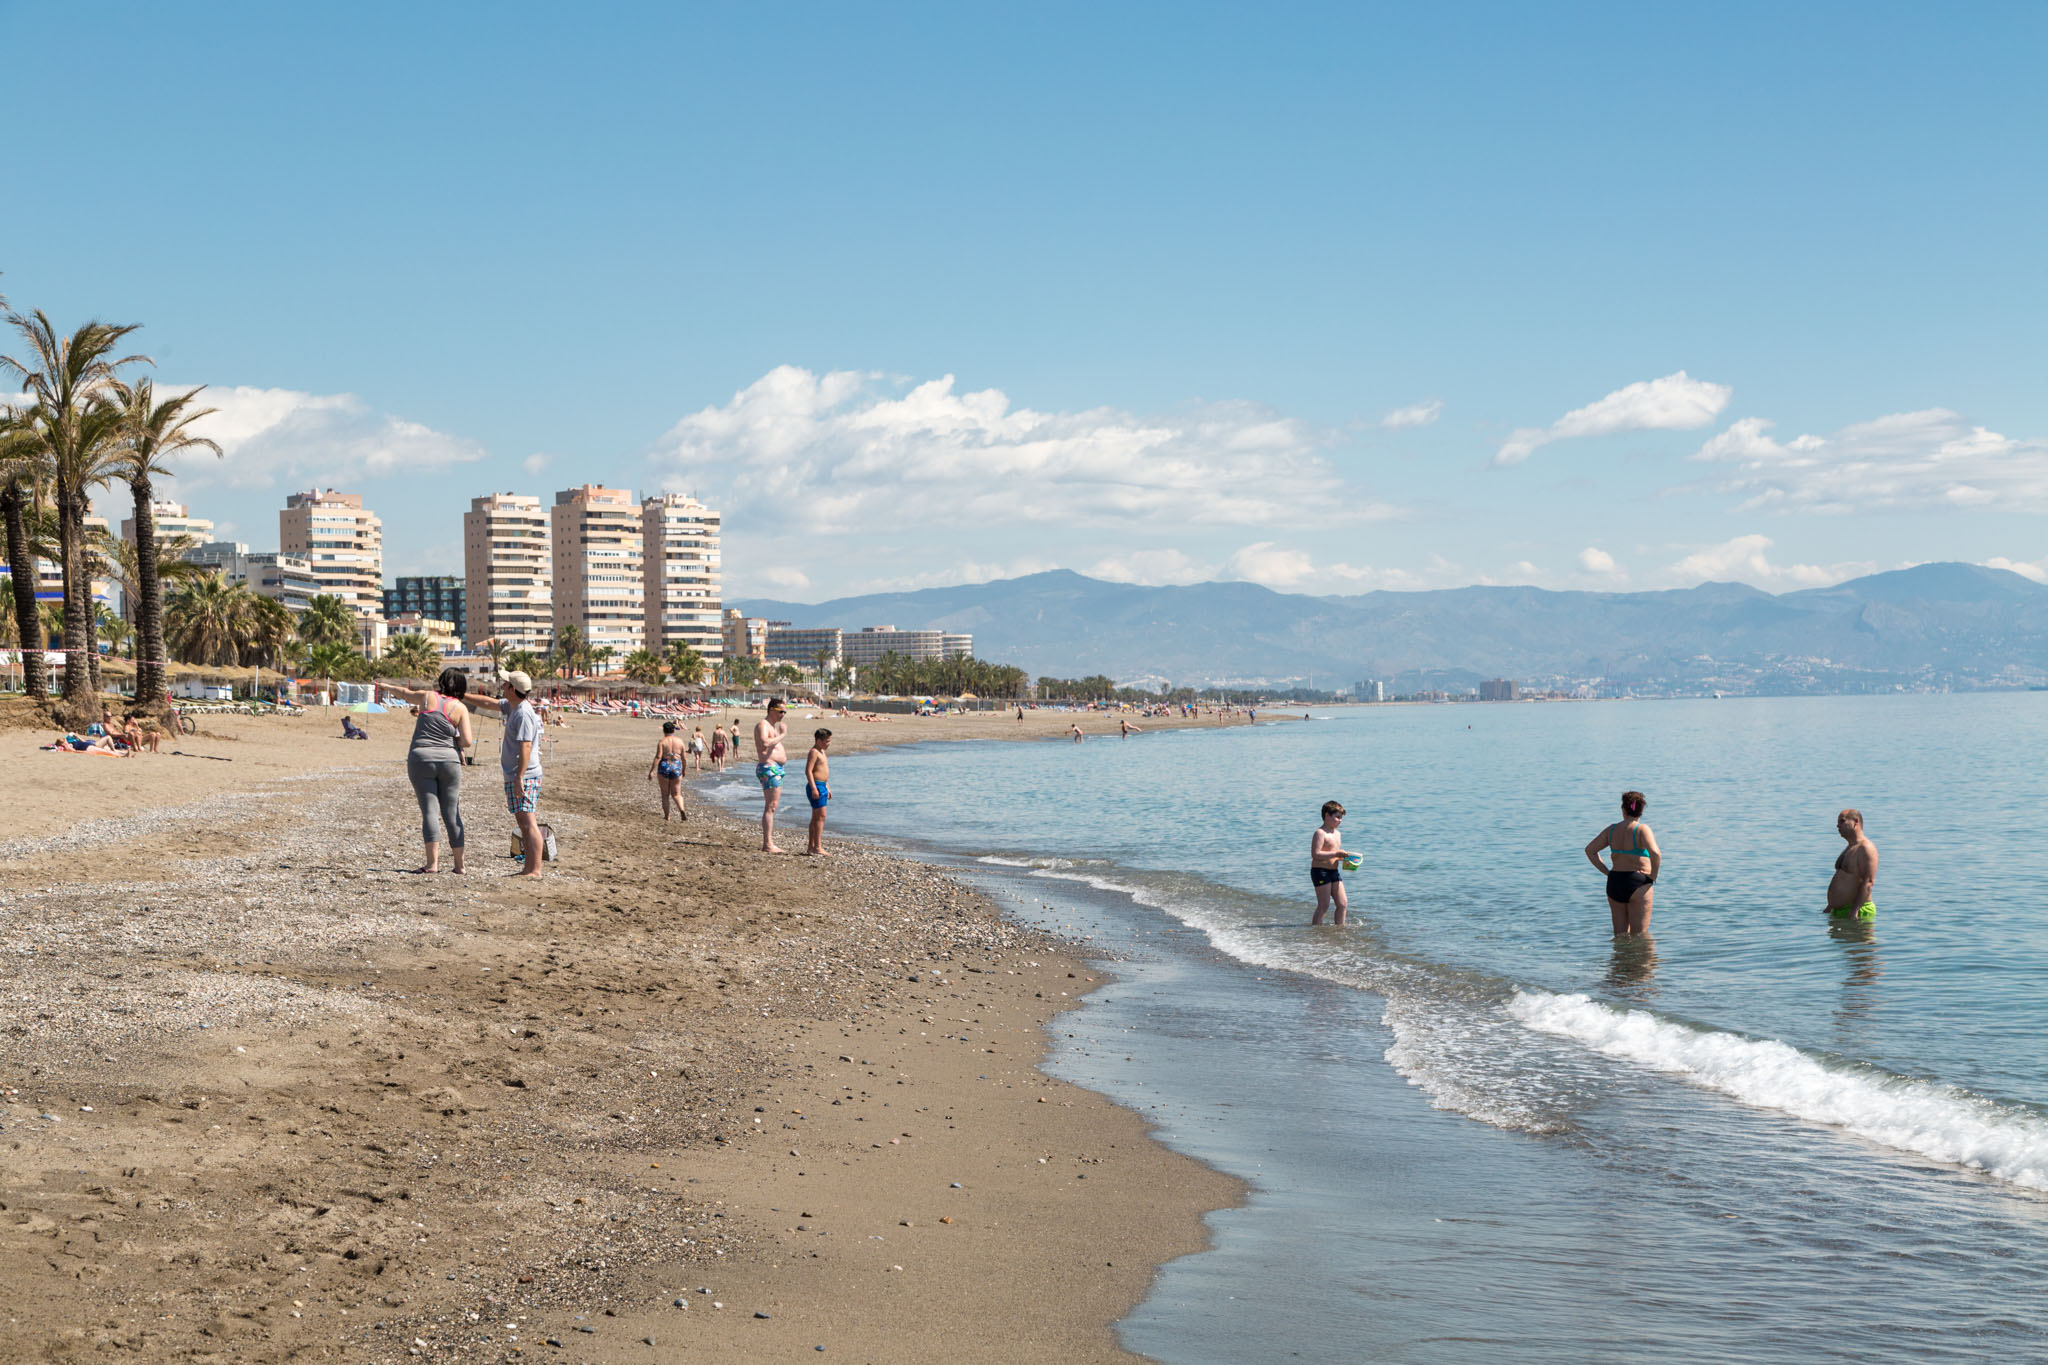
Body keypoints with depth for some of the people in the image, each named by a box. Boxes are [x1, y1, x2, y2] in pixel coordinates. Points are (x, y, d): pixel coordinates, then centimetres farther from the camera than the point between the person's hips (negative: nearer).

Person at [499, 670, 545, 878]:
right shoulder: (513, 707, 14)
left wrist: (519, 777, -26)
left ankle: (535, 870, -16)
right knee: (524, 823, 10)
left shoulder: (523, 713, -17)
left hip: (524, 776, -11)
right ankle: (529, 869, 13)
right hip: (516, 776, 11)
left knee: (528, 823, -13)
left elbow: (525, 747, -22)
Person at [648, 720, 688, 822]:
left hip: (664, 768, -2)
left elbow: (658, 757, -14)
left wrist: (651, 771, -13)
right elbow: (684, 758, 5)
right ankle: (682, 810, -16)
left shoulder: (662, 742, -7)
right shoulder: (679, 741, 2)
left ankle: (667, 817, 11)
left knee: (665, 794, 10)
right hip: (676, 768, 2)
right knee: (676, 794, 11)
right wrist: (684, 771, 19)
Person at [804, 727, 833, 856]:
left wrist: (827, 788, 27)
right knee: (820, 816, -13)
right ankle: (817, 847, -15)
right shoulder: (814, 752, -13)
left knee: (816, 818, 13)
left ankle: (811, 846, 18)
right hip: (816, 786, -11)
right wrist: (814, 788, -25)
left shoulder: (821, 752, 19)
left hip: (821, 786, 11)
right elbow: (808, 771, -20)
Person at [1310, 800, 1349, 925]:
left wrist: (1342, 857, 7)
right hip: (1320, 872, -9)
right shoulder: (1320, 833, -12)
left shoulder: (1337, 834, 17)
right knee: (1324, 906, -8)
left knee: (1343, 904, 6)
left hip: (1334, 872, 9)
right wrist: (1335, 854, -24)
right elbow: (1315, 854, -22)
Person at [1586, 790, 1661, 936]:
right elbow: (1655, 854, -24)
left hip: (1614, 884, 5)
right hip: (1638, 885, -5)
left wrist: (1607, 872, 10)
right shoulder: (1642, 830, -10)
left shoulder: (1612, 829, 6)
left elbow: (1590, 850, 12)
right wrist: (1653, 876, -8)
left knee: (1620, 935, 14)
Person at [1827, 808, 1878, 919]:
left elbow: (1868, 882, -21)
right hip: (1839, 911, 9)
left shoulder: (1866, 848, -12)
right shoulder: (1850, 849, 21)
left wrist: (1853, 911, -28)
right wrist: (1830, 906, 22)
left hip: (1857, 911, -9)